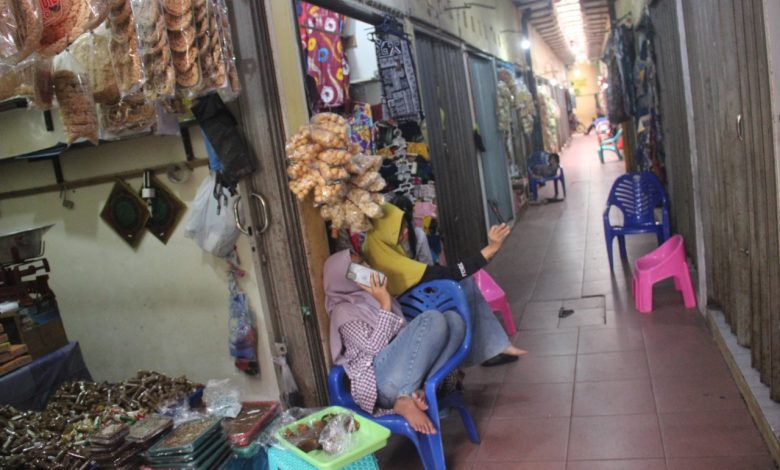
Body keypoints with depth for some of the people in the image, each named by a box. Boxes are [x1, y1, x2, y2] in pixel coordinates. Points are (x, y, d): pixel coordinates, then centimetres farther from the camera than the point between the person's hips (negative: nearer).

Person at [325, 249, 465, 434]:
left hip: (407, 368, 8)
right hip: (380, 380, -8)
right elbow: (375, 347, -10)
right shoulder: (342, 311, 3)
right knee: (433, 319, -24)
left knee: (453, 319, -11)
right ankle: (404, 401, -25)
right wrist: (385, 306, -11)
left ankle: (417, 391, -22)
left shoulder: (372, 297, 26)